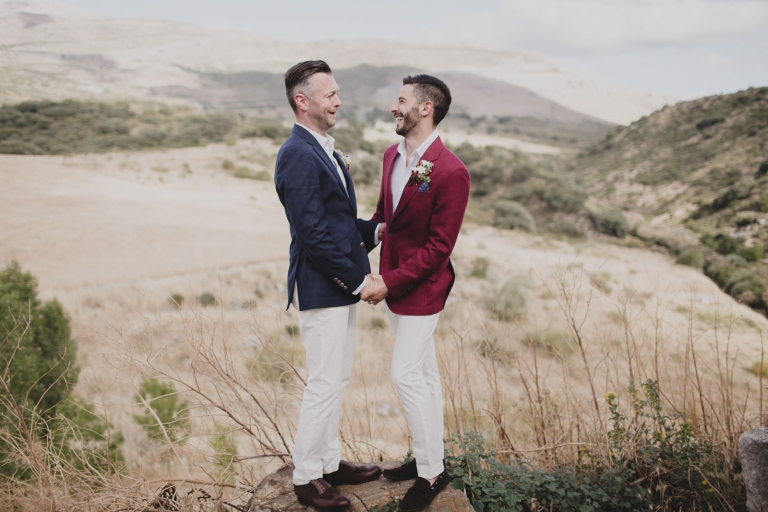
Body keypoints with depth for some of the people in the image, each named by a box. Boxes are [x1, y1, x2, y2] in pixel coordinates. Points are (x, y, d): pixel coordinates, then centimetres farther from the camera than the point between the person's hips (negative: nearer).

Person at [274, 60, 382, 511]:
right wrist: (357, 280, -17)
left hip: (342, 286, 10)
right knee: (325, 383, 0)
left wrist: (375, 230, 5)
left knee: (336, 380, 18)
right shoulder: (298, 155, -18)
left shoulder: (325, 150, 14)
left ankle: (330, 462, 32)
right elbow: (313, 233, -22)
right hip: (321, 288, -10)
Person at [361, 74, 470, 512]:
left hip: (421, 288, -8)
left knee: (407, 375, -5)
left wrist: (390, 282, -21)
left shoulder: (450, 172, -21)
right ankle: (429, 456, 30)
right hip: (394, 283, 8)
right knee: (424, 372, 17)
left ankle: (432, 473, 11)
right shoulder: (393, 156, 5)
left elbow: (439, 247, -20)